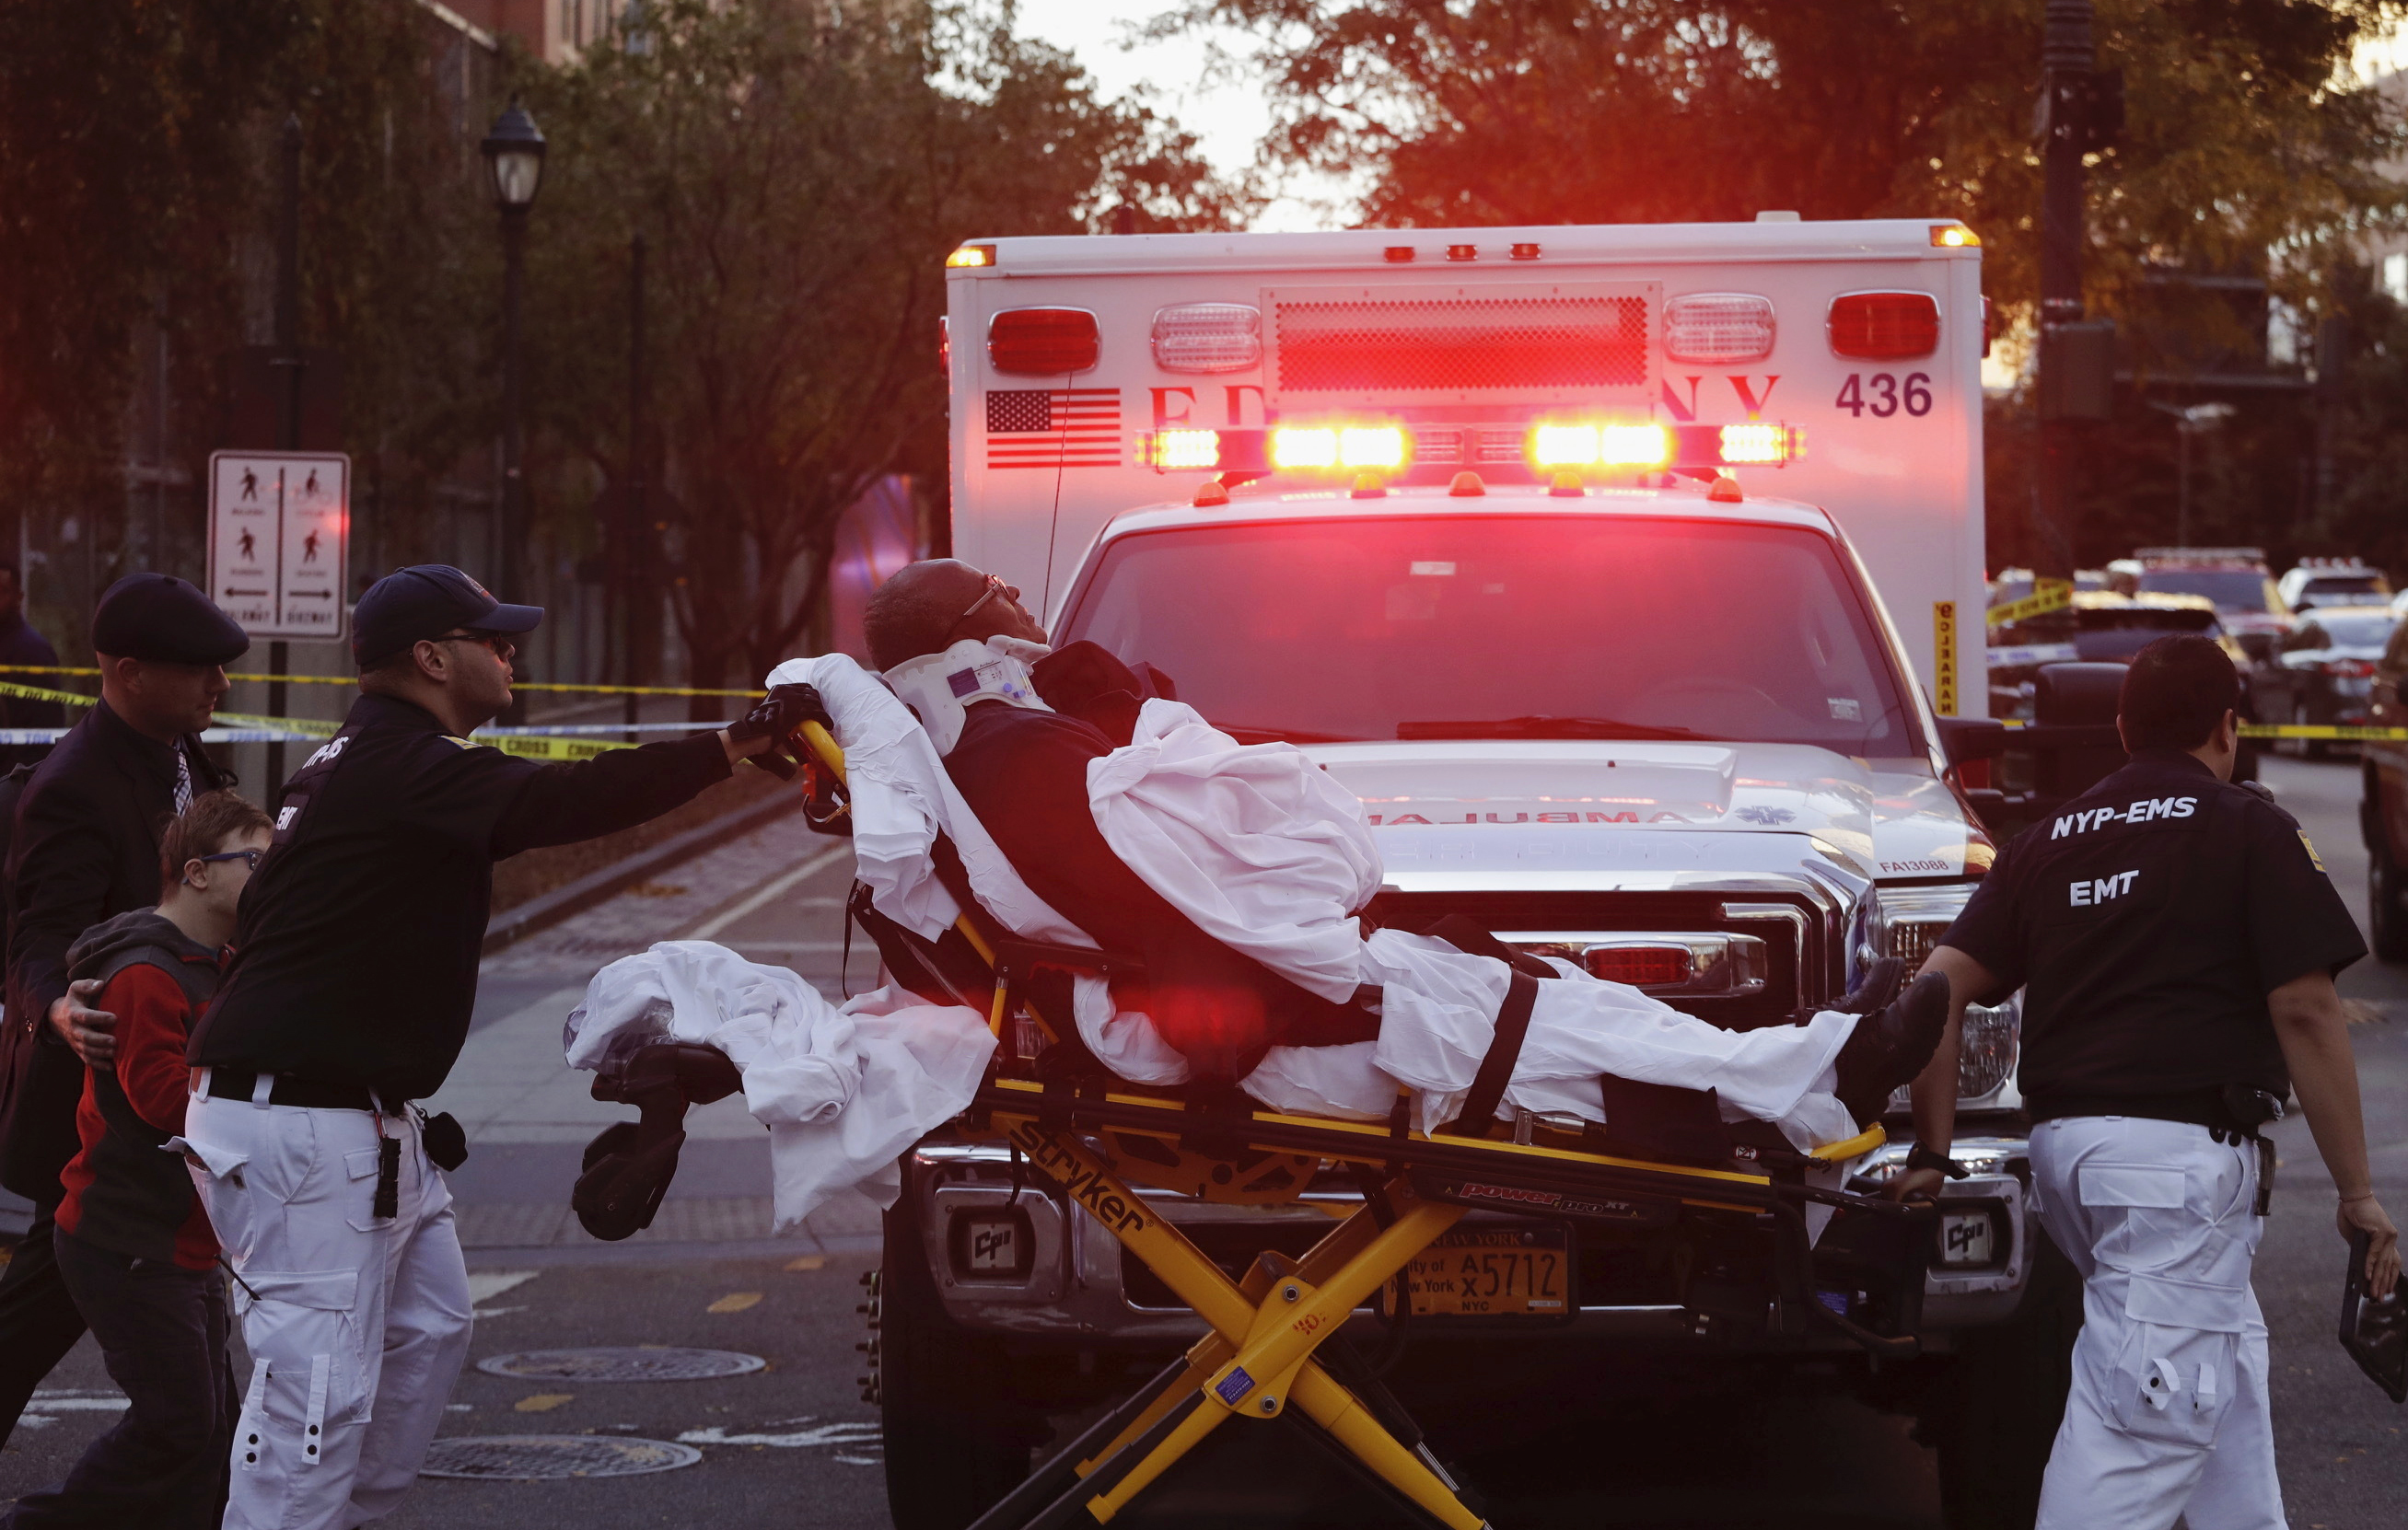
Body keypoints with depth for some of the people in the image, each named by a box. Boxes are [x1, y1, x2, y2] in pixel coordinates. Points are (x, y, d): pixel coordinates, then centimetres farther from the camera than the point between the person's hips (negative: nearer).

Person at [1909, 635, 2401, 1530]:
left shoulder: (2050, 841, 16)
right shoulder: (2250, 832, 0)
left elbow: (1941, 987, 8)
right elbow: (2306, 1013, -7)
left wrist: (1933, 1152, 12)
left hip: (2062, 1147, 7)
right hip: (2182, 1151, -7)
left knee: (2226, 1376, 22)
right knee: (2140, 1422, -11)